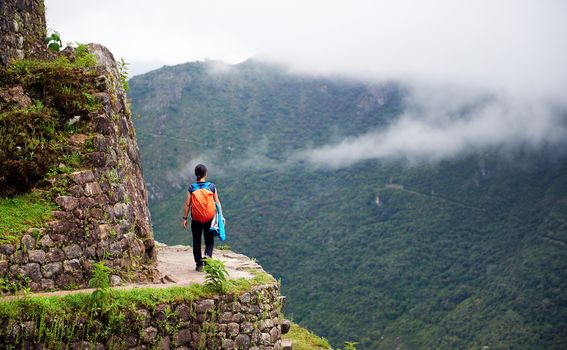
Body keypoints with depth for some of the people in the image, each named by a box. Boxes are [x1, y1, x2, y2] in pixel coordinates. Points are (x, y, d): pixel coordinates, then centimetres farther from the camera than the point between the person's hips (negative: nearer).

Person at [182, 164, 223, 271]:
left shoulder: (192, 188, -6)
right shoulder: (211, 186, -4)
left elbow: (187, 204, -4)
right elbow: (217, 202, 0)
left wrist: (185, 218, 3)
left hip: (196, 219, 0)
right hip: (209, 219, 0)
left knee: (196, 241, 11)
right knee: (209, 240, 13)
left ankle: (199, 264, 12)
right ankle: (207, 255, -13)